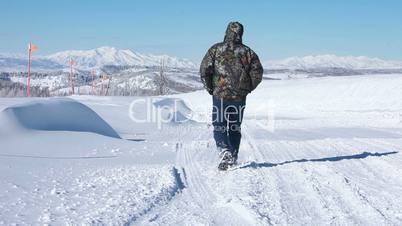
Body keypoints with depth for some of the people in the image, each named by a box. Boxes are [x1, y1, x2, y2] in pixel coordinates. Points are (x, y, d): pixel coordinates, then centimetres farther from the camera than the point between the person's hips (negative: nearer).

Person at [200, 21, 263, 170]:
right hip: (240, 97, 2)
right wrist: (247, 89, 11)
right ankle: (233, 158, 22)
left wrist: (210, 88, 5)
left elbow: (204, 70, -8)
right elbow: (257, 73, -1)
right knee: (235, 127, 16)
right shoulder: (247, 52, 3)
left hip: (220, 95, -2)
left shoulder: (216, 49, -2)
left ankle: (225, 153, -18)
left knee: (219, 125, 4)